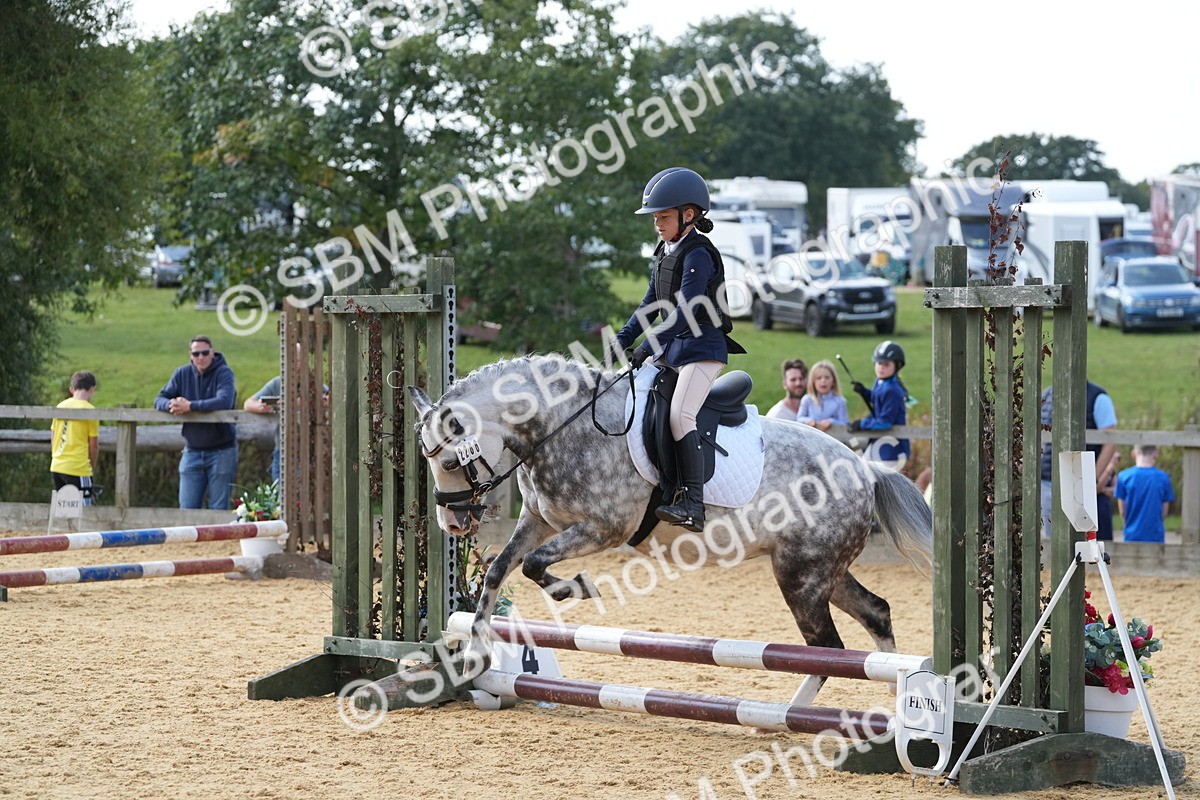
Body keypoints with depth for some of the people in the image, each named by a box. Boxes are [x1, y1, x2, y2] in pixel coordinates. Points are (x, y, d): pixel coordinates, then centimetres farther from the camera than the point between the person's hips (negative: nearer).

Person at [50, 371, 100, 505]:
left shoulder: (60, 406, 7)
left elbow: (52, 440, 13)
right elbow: (94, 446, -6)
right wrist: (92, 467, 9)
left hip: (56, 467, 6)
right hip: (78, 469, -6)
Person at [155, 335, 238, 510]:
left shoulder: (223, 373, -7)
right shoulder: (183, 374, 6)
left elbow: (224, 402, -24)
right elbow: (159, 400, 5)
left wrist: (190, 406, -25)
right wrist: (171, 404, -20)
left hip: (221, 451, -4)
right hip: (192, 451, 4)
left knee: (218, 510, 0)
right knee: (187, 508, 1)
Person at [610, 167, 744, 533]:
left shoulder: (698, 255, -15)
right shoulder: (666, 253, 14)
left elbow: (685, 311, -24)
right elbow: (650, 306, 19)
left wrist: (649, 346, -28)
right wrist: (621, 341, 9)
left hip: (703, 348, -10)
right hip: (671, 349, 10)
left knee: (679, 415, -25)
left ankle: (693, 504, -31)